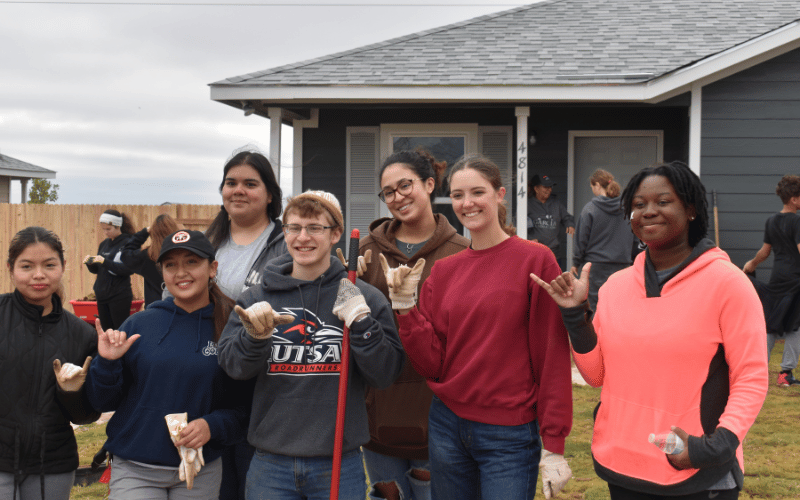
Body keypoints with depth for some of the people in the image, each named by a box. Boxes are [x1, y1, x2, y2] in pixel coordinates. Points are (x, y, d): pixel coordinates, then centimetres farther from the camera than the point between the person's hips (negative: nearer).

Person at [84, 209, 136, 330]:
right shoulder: (104, 244, 14)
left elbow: (129, 269, -17)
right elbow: (96, 270, 18)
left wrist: (105, 262, -23)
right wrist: (90, 263, -5)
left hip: (120, 296, -7)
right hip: (102, 295, 7)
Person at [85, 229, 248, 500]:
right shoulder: (139, 324, 0)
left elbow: (244, 410, 1)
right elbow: (103, 402, 4)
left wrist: (212, 426, -16)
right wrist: (107, 364, -13)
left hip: (199, 475, 0)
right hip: (134, 471, 1)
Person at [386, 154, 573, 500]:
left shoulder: (535, 260, -7)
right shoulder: (443, 270, 6)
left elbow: (553, 357, -7)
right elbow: (431, 364, 3)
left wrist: (553, 446, -9)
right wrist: (405, 305, -8)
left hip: (509, 435, -4)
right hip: (447, 427, 4)